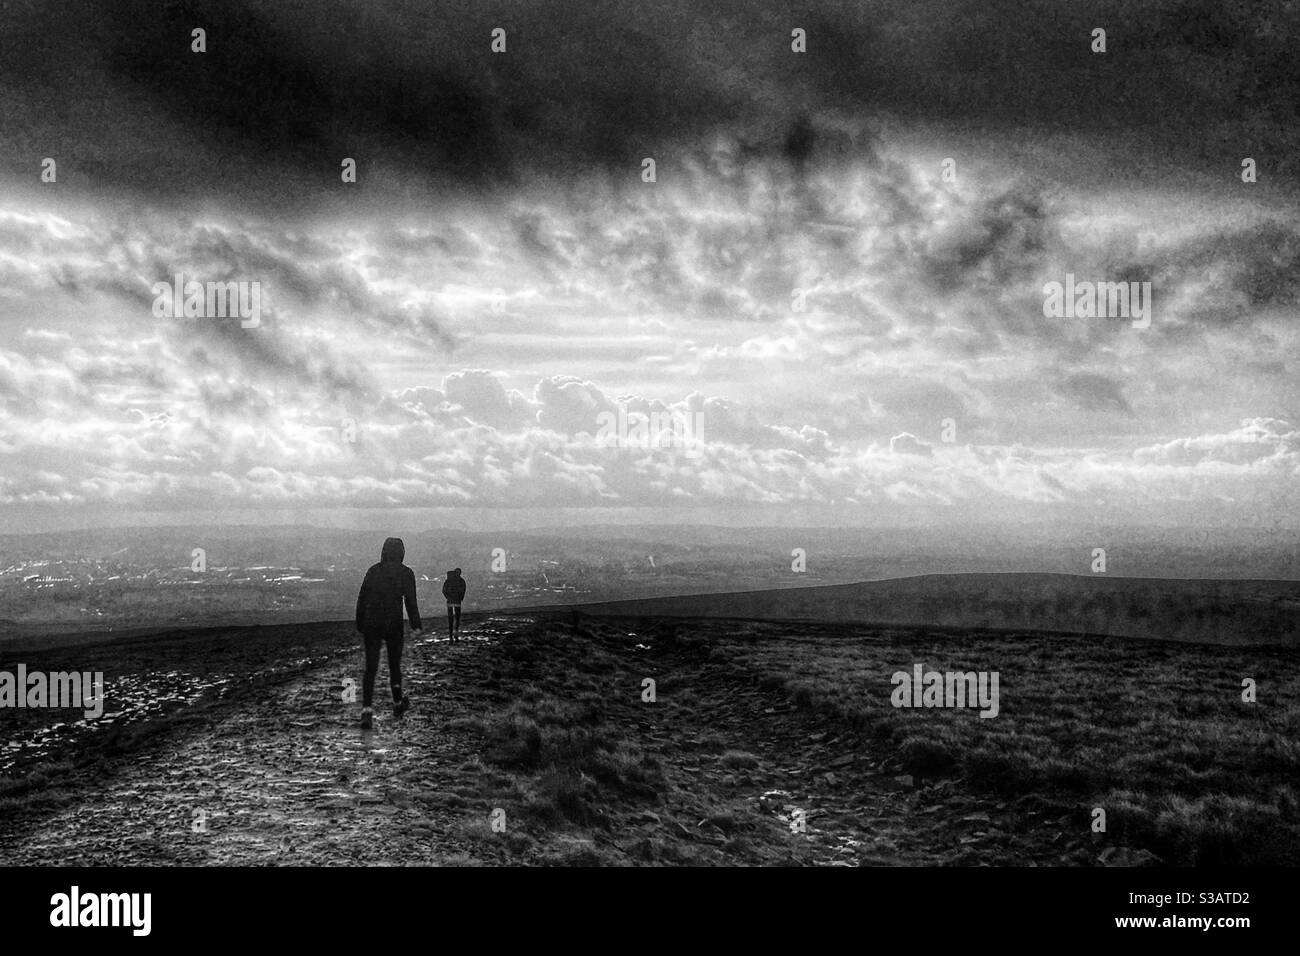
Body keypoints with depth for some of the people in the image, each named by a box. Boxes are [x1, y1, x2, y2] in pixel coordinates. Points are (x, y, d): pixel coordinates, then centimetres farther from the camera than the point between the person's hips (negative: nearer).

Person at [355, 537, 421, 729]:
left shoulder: (373, 571, 7)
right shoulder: (405, 573, -3)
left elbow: (362, 599, 9)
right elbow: (410, 600, -10)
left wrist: (360, 625, 17)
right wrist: (415, 626, -8)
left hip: (371, 625, 2)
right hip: (393, 625, -2)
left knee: (371, 669, 2)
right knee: (394, 665, 16)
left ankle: (367, 711, -12)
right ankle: (398, 704, 33)